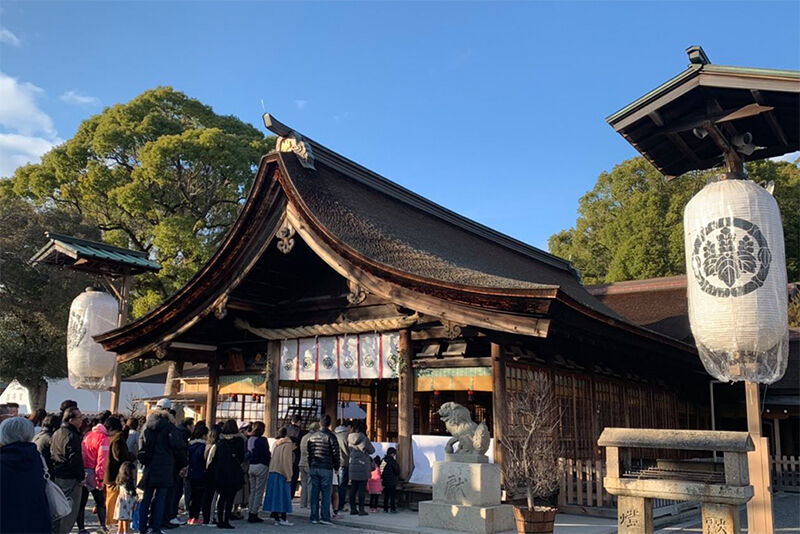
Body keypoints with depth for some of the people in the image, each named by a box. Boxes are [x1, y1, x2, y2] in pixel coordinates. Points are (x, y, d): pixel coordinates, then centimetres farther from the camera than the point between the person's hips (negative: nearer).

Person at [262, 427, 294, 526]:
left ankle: (276, 517, 12)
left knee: (275, 495, 9)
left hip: (272, 473, 7)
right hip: (282, 474, -7)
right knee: (283, 495, -1)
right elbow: (287, 461, -14)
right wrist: (289, 476, -10)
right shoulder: (287, 444, -10)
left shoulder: (276, 443, 14)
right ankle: (283, 519, -1)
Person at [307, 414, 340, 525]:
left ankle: (314, 517, 10)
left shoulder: (312, 436, 9)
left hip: (314, 467, 5)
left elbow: (309, 453, 13)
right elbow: (335, 453, -8)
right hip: (326, 469, -5)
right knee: (326, 493, -1)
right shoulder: (330, 436, -8)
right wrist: (336, 467, 5)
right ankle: (325, 517, -4)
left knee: (314, 492, 8)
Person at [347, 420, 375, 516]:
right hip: (362, 465, -5)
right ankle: (361, 509, 0)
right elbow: (372, 450, -3)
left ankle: (352, 509, 13)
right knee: (362, 488, -1)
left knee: (353, 488, 10)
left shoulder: (350, 438, 6)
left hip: (352, 464, 5)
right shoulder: (363, 438, -10)